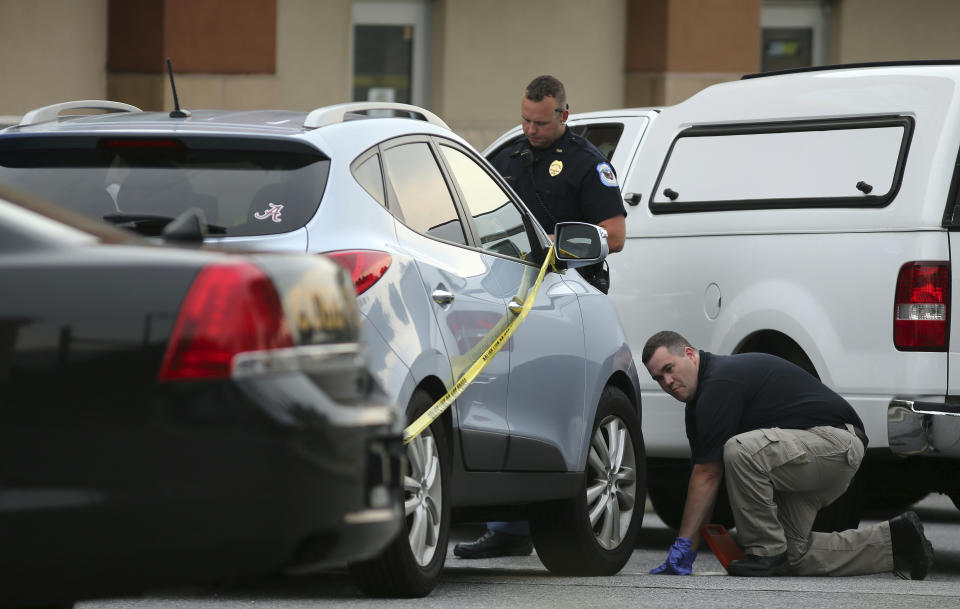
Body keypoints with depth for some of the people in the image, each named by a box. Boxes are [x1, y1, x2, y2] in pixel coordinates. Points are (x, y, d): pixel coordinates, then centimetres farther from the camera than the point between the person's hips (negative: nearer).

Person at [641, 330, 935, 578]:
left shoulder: (720, 383, -18)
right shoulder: (699, 403, 13)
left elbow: (708, 474, -19)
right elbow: (704, 477, 14)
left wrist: (682, 543, -16)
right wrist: (688, 551, 8)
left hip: (834, 440, -11)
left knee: (740, 451, -33)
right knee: (791, 555, 10)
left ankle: (765, 550, -16)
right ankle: (893, 541, 17)